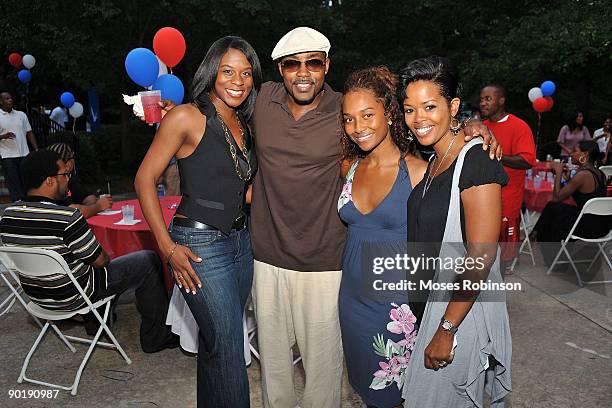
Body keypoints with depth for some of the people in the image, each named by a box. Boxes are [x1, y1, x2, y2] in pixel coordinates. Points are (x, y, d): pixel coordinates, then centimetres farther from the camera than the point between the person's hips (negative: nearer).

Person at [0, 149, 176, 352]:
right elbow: (100, 261, -19)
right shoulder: (67, 218, -30)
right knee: (149, 261, 1)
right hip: (72, 299, -8)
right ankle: (155, 339, 12)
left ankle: (97, 321, 36)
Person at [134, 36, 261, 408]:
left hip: (240, 241, 7)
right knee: (228, 349, 0)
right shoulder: (188, 117, -10)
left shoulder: (244, 125, 10)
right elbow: (145, 179, -10)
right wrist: (168, 247, -14)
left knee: (217, 341, 20)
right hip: (200, 245, -7)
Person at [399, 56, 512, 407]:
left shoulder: (476, 160, -21)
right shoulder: (435, 160, 6)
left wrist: (446, 330, -20)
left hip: (466, 306, -8)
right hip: (438, 296, 8)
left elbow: (480, 257, -24)